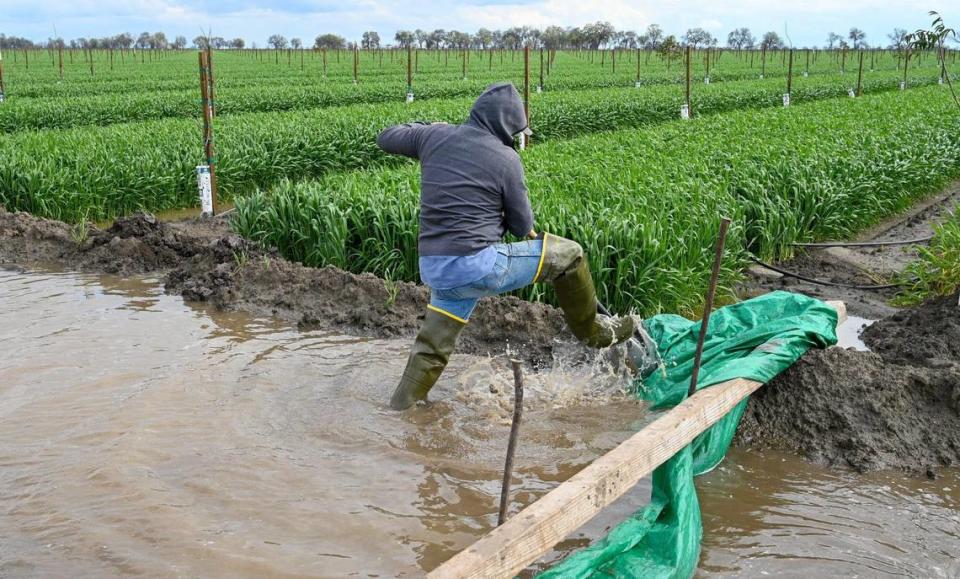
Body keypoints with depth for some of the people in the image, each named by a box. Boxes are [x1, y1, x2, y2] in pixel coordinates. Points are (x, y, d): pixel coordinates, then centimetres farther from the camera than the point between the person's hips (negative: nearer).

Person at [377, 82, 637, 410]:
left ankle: (404, 405, 26)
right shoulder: (506, 158, -6)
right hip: (478, 266, -6)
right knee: (566, 254, 10)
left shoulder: (435, 136, 7)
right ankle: (593, 332, 27)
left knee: (434, 343, 23)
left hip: (432, 269, 6)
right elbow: (523, 227, 2)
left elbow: (386, 139, 25)